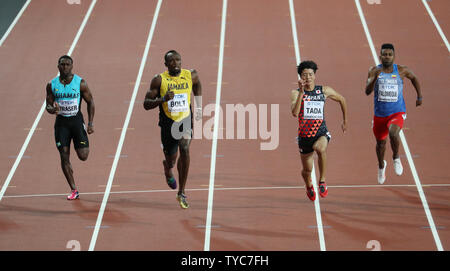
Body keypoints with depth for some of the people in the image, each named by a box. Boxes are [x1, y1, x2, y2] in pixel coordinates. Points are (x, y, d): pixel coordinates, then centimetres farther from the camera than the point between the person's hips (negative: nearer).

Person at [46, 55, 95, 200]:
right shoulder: (52, 85, -1)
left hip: (77, 120, -1)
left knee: (83, 156, -7)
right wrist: (53, 109, -19)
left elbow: (90, 102, 2)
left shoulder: (80, 83, -6)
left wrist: (91, 123, -4)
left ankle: (84, 146, 32)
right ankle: (73, 190, 7)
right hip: (61, 122, 1)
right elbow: (48, 105, 6)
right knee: (64, 157, -3)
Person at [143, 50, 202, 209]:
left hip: (185, 120, 0)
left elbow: (197, 85, 23)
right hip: (168, 123, 0)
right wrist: (163, 99, -25)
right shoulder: (159, 80, -9)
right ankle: (168, 169, 54)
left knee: (185, 150, -25)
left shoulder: (191, 75, -2)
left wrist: (199, 107, 19)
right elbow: (146, 104, -9)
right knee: (171, 159, 11)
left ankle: (181, 193, -17)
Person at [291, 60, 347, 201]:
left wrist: (345, 121, 21)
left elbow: (341, 99, 17)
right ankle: (309, 186, 50)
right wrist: (301, 92, -29)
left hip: (321, 132, -1)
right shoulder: (296, 93, -7)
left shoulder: (324, 91, -2)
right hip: (304, 135, 1)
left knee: (320, 148, -37)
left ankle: (322, 181, -19)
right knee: (307, 170, 13)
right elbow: (295, 113, -25)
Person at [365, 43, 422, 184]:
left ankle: (396, 158, -2)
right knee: (380, 142, 18)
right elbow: (367, 91, -17)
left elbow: (414, 78, 16)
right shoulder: (374, 71, -7)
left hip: (397, 113, -2)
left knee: (393, 133, -31)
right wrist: (375, 78, -33)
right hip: (379, 114, 2)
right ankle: (381, 165, 50)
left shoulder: (402, 70, -5)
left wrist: (419, 96, 17)